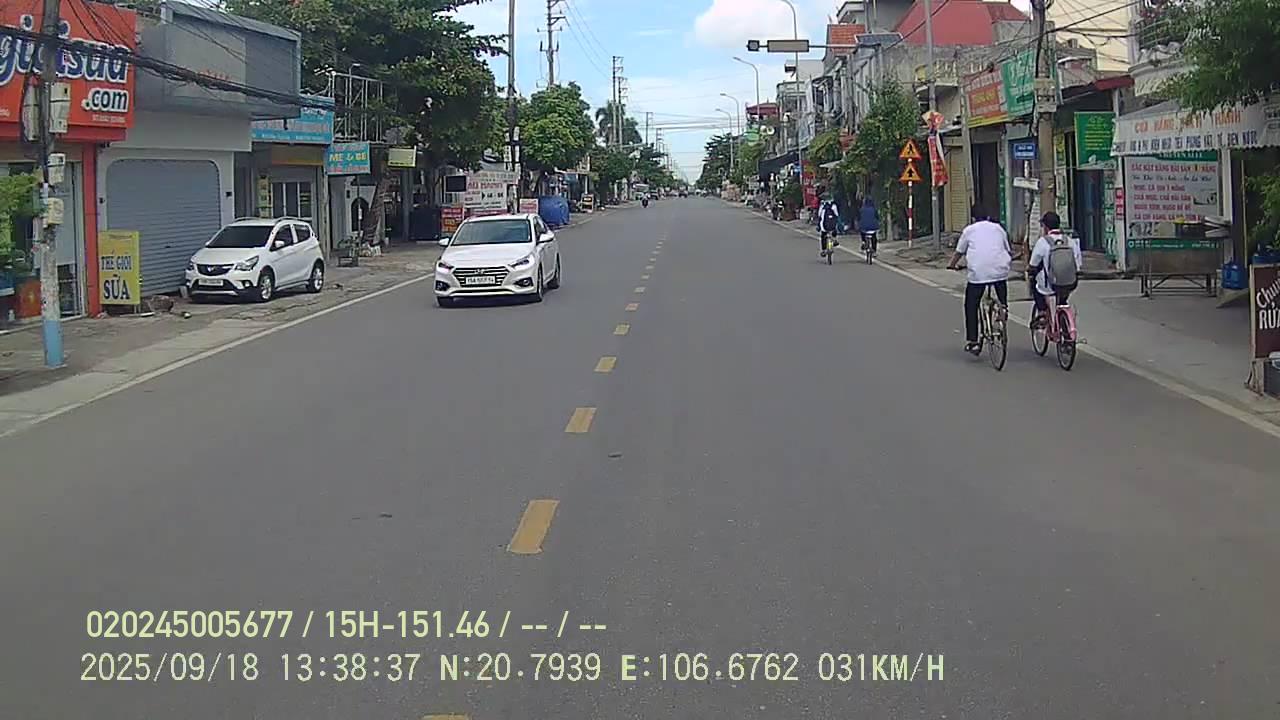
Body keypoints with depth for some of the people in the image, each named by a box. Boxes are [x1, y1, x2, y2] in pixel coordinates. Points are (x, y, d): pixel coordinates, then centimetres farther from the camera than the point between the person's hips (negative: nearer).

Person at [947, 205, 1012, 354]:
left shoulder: (969, 230, 12)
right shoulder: (998, 228, 18)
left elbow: (959, 252, 18)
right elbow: (1008, 250, 24)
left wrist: (952, 264, 36)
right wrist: (1008, 260, 46)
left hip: (978, 273, -2)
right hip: (1000, 271, 2)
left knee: (971, 307, 7)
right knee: (1003, 304, 22)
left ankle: (972, 341, 1)